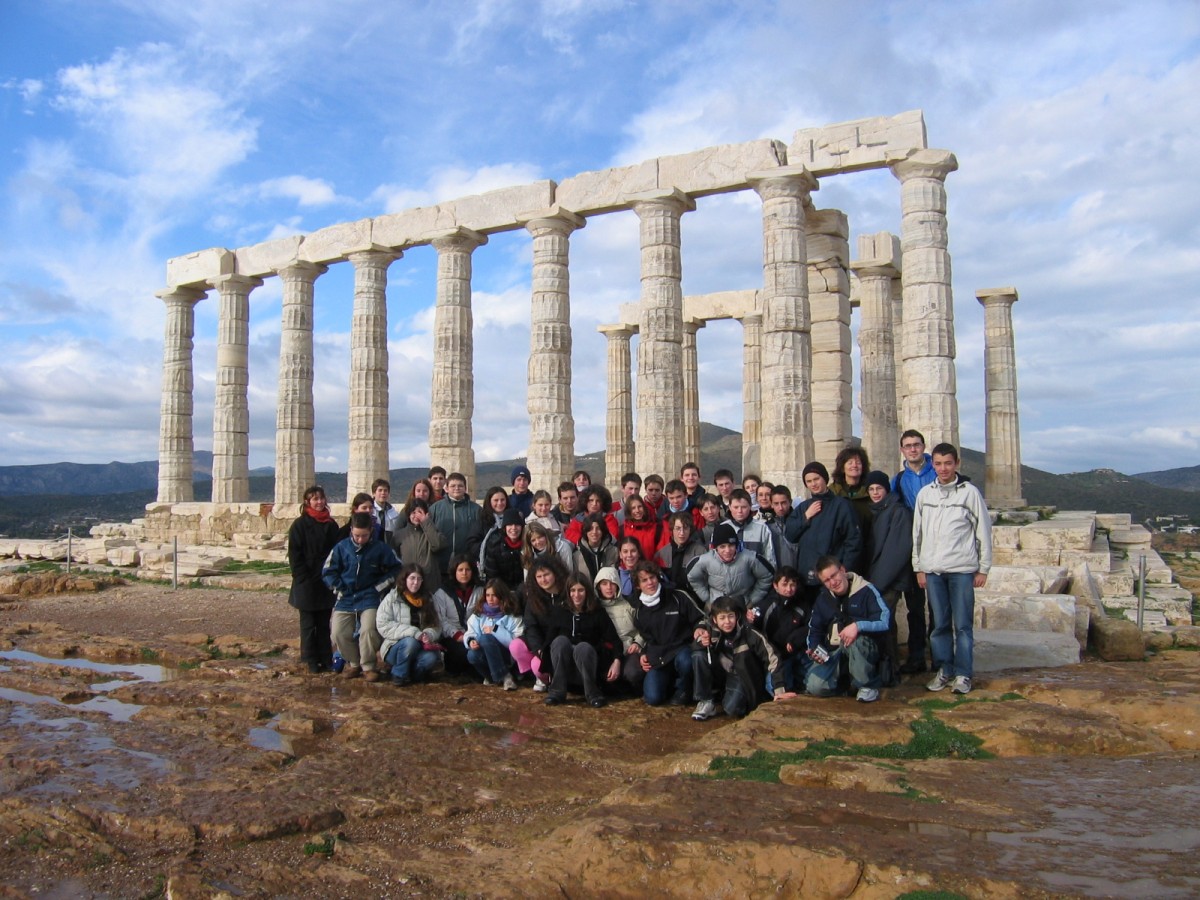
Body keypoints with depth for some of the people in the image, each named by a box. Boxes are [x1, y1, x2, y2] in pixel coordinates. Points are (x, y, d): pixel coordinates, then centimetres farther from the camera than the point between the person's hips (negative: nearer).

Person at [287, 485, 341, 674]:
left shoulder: (331, 525, 8)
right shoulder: (300, 525, -4)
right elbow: (294, 554, -7)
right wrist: (303, 577, -13)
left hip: (326, 582, 4)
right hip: (307, 583, -4)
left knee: (324, 623, 10)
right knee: (308, 623, 3)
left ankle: (325, 659, 15)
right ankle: (311, 661, 9)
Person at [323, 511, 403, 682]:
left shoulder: (380, 548, -6)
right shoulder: (341, 547, -1)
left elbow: (396, 568, 3)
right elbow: (328, 571, 7)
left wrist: (379, 587, -1)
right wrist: (339, 589, -1)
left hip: (370, 598, -2)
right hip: (345, 598, 3)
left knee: (369, 630, -22)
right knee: (339, 633, -8)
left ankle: (368, 667, 0)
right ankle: (354, 663, 17)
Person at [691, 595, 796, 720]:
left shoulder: (749, 634, -27)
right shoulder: (712, 631, -18)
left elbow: (771, 658, -24)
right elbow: (694, 648, -5)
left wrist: (779, 690, -28)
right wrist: (701, 642, -29)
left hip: (743, 676, -3)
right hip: (721, 673, 3)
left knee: (732, 708, -28)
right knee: (698, 655, -24)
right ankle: (705, 702, -12)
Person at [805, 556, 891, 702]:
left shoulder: (865, 590, -11)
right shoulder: (823, 598, 6)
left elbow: (885, 621, -19)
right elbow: (814, 630, 15)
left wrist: (858, 626, -34)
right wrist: (814, 649, -5)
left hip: (863, 649, -4)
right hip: (833, 652, 4)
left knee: (853, 640, -39)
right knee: (815, 687, -19)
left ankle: (868, 685, -15)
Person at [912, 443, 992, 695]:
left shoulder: (970, 492, 0)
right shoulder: (924, 493, 9)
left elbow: (983, 531, 1)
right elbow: (917, 533, 13)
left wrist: (983, 568, -1)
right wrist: (918, 567, 10)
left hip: (962, 569, -3)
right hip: (932, 569, 3)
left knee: (963, 625, 0)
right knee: (939, 624, 7)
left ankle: (963, 674, 8)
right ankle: (943, 670, 16)